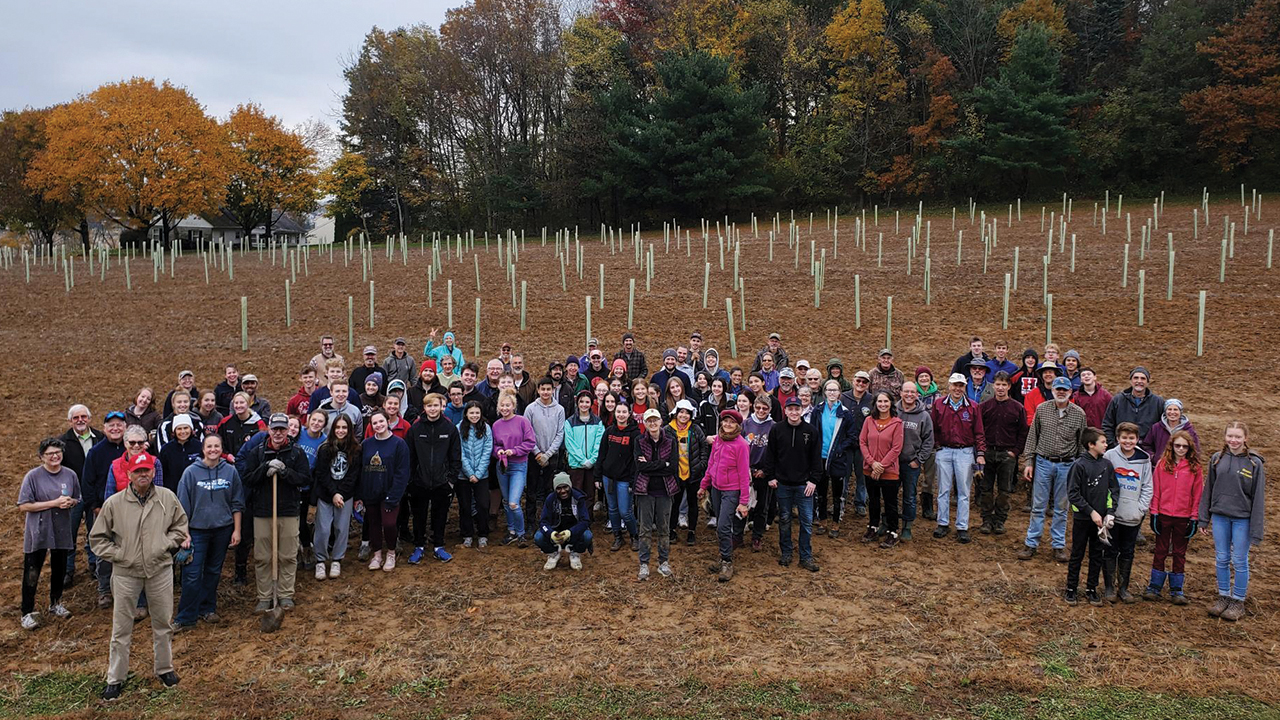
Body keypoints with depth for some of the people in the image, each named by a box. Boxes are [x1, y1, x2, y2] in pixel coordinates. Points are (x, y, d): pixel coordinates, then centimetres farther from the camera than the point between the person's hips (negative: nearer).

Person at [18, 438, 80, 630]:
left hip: (62, 531, 4)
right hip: (37, 533, -4)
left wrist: (70, 502, -12)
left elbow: (77, 499, 12)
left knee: (59, 570, 17)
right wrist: (54, 503, -21)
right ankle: (28, 612, 15)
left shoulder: (70, 475, -1)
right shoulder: (33, 476, -12)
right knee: (32, 574, 2)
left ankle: (55, 604, 36)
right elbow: (23, 506, -14)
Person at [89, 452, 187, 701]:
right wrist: (118, 555, -6)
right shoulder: (114, 503, -4)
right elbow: (97, 538, 4)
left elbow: (180, 526, 12)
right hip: (126, 572, -1)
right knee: (121, 627, 6)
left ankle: (165, 668, 29)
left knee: (163, 622, 12)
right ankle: (116, 678, 20)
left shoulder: (168, 498, 0)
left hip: (160, 568, 1)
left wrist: (166, 545, -3)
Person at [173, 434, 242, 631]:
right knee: (192, 574, -4)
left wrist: (237, 530, 3)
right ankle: (185, 618, 5)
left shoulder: (230, 471, 0)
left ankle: (207, 609, 28)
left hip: (223, 530, 2)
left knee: (214, 572, 14)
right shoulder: (191, 472, -6)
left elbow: (237, 503, 6)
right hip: (197, 530, -2)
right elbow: (183, 506, -2)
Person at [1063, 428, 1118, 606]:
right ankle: (1071, 589, 18)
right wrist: (1091, 512, -16)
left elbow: (1114, 490, 6)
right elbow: (1073, 493, -13)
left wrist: (1110, 512, -6)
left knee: (1097, 555, 12)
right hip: (1083, 518, -4)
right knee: (1077, 555, 7)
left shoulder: (1107, 464, 1)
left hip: (1101, 519, 4)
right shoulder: (1079, 465, -13)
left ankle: (1091, 588, 25)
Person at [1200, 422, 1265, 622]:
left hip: (1242, 519, -3)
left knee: (1239, 561, 7)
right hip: (1220, 516, 3)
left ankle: (1238, 602, 20)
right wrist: (1203, 518, 7)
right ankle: (1223, 596, 26)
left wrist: (1256, 530, -9)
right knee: (1221, 559, 11)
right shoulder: (1217, 459, 1)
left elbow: (1258, 498, -7)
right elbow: (1208, 489, 8)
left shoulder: (1254, 463, -8)